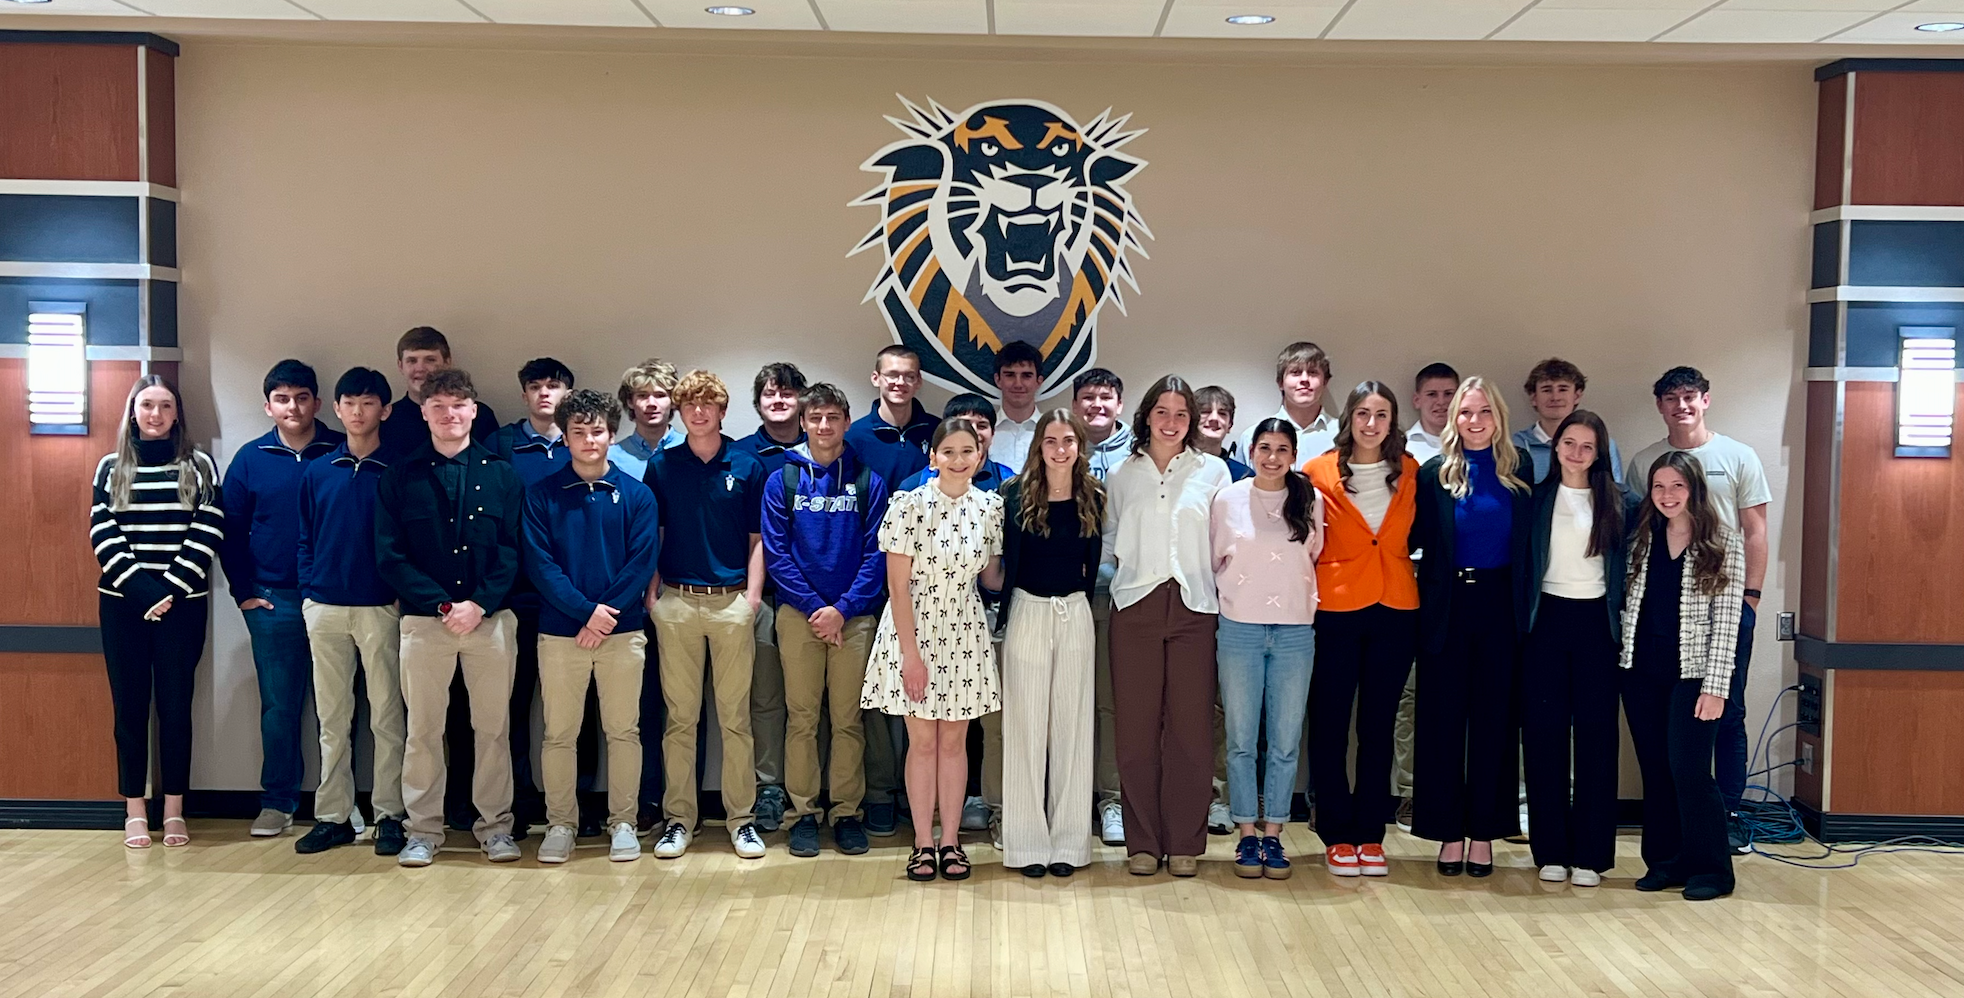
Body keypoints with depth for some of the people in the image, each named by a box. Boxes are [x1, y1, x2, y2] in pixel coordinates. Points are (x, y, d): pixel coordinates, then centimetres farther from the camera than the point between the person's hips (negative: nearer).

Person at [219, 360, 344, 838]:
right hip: (273, 601, 1)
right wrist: (244, 592, 2)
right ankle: (277, 801, 16)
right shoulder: (251, 459, 5)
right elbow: (231, 531, 8)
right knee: (279, 705, 6)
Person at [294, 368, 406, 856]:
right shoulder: (317, 473, 10)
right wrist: (308, 593, 4)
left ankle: (389, 815, 7)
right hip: (325, 608, 3)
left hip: (380, 608, -3)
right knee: (332, 719, 8)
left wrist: (403, 596, -6)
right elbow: (305, 541, 13)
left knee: (386, 716, 1)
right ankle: (333, 816, 14)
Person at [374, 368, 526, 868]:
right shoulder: (400, 477, 4)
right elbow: (389, 556, -2)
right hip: (424, 620, 0)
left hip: (491, 618, 0)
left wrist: (479, 605, -12)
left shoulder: (501, 474, 5)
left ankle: (495, 825, 16)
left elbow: (512, 550, 0)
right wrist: (442, 605, -11)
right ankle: (423, 830, 16)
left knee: (493, 728, 6)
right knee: (423, 729, 5)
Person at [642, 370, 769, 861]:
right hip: (676, 601, 1)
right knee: (680, 717, 5)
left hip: (732, 602, -1)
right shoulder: (661, 466, 7)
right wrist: (651, 593, 1)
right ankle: (678, 818, 13)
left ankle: (741, 818, 10)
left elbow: (756, 539, 6)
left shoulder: (747, 467, 5)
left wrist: (753, 594, -3)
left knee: (735, 717, 3)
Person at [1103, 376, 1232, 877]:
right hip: (1135, 607, 1)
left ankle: (1185, 843, 8)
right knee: (1136, 727, 0)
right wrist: (1126, 566, 0)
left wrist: (1213, 573, -4)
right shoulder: (1121, 474, 13)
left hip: (1193, 607, -1)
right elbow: (1109, 540, 16)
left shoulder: (1213, 471, 9)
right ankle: (1142, 841, 8)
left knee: (1190, 726, -2)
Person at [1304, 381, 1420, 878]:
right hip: (1335, 611, -2)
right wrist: (1307, 593, -6)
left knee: (1379, 725, 8)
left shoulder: (1410, 473, 6)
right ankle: (1337, 836, 12)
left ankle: (1370, 836, 17)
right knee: (1329, 724, 2)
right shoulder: (1320, 472, -3)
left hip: (1395, 611, 2)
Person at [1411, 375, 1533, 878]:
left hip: (1499, 605, 0)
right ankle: (1449, 831, 12)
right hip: (1447, 606, 0)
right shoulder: (1434, 473, 3)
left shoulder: (1521, 470, 3)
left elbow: (1531, 539, 2)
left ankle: (1483, 831, 15)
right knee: (1443, 717, 3)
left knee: (1494, 717, 6)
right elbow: (1416, 536, 1)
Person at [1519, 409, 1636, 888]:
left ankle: (1590, 852, 7)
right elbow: (1521, 562, 5)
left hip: (1596, 621, 0)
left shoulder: (1619, 502, 5)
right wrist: (1520, 622, -2)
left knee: (1596, 735, 0)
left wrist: (1626, 619, -1)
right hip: (1546, 619, 0)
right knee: (1544, 732, 0)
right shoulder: (1537, 497, 6)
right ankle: (1551, 849, 8)